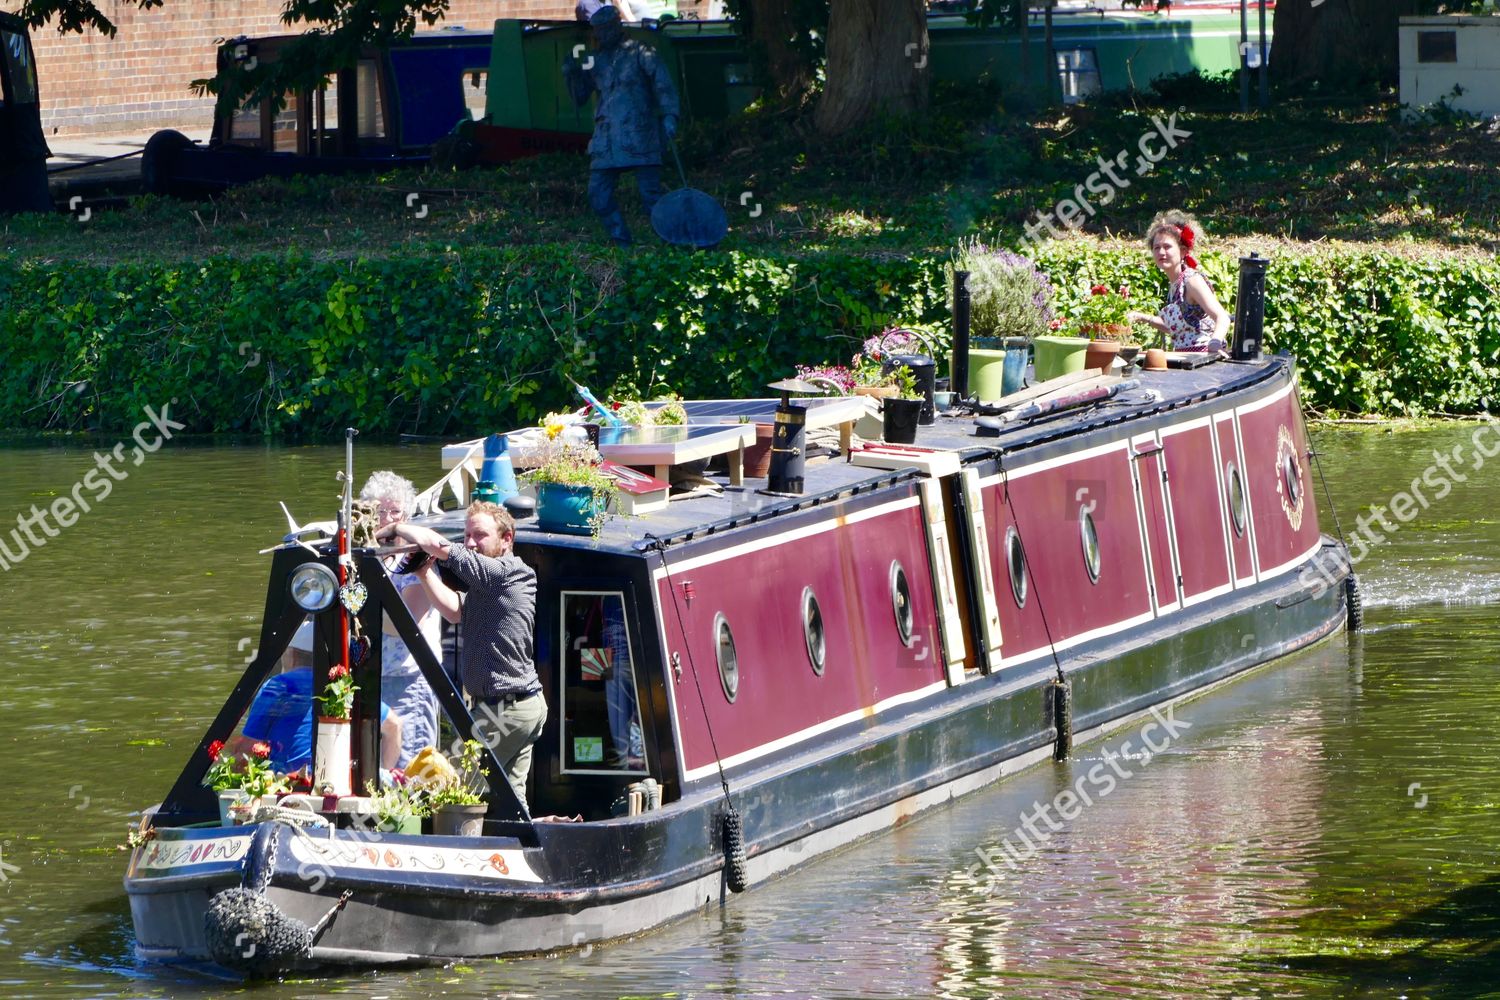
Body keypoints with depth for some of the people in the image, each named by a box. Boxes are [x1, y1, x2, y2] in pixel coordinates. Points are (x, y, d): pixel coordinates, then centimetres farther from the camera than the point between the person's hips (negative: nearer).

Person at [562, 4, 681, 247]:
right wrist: (571, 73, 3)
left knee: (650, 194, -9)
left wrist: (669, 116, -17)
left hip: (639, 136, -6)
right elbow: (579, 97, 21)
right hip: (607, 141, 6)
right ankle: (622, 243, 9)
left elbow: (664, 85, -4)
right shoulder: (596, 61, 17)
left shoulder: (640, 53, 1)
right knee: (598, 195, 0)